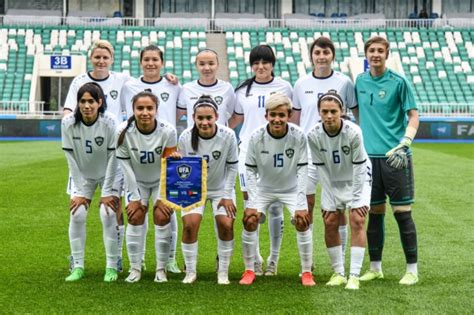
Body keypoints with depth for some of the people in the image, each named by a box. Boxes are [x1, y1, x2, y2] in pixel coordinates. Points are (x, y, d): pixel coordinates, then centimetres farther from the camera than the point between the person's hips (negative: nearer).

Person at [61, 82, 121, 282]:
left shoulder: (109, 123, -25)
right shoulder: (68, 123, -20)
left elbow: (113, 157, -19)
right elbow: (71, 158, -13)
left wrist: (107, 192, -17)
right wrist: (79, 192, -12)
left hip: (109, 174, -2)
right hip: (82, 175, 2)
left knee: (108, 215, -13)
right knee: (77, 215, -9)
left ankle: (112, 267, -2)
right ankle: (78, 267, 1)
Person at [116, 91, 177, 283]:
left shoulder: (168, 131, -26)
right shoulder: (124, 132, -24)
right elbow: (126, 166, -16)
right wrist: (135, 198, -13)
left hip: (162, 181, -1)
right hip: (136, 181, 1)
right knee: (135, 217, -8)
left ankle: (161, 269, 2)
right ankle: (135, 268, 2)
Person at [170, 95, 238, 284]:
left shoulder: (228, 136, -20)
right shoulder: (185, 137, -18)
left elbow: (232, 166, -7)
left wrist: (227, 195, -8)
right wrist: (175, 160, -27)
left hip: (221, 188, 0)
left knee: (226, 225, -16)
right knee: (189, 225, -17)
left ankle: (223, 273, 2)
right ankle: (190, 272, 0)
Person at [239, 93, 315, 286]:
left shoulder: (298, 136, -23)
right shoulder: (256, 137, -21)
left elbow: (302, 170, -18)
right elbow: (251, 170, -12)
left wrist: (300, 205, -21)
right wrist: (252, 203, -17)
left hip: (292, 188, -1)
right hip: (264, 188, 1)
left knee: (302, 222, -17)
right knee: (249, 221, -14)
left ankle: (307, 272, -1)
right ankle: (249, 270, 3)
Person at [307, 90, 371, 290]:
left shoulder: (353, 132, -29)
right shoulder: (314, 135, -21)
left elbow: (359, 167, -20)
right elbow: (321, 169, -12)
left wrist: (355, 199, -18)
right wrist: (330, 200, -11)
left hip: (357, 179, -3)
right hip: (333, 182, 3)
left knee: (357, 221, -14)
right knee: (330, 223, -1)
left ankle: (354, 276, -12)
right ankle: (338, 273, 12)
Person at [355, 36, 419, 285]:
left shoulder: (398, 82, -4)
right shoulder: (360, 81, 10)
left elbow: (413, 116, -5)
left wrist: (404, 144, -18)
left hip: (394, 157, -4)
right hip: (369, 156, 4)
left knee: (402, 212, -3)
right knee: (374, 213, 8)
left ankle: (412, 270, 5)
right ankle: (375, 268, 18)